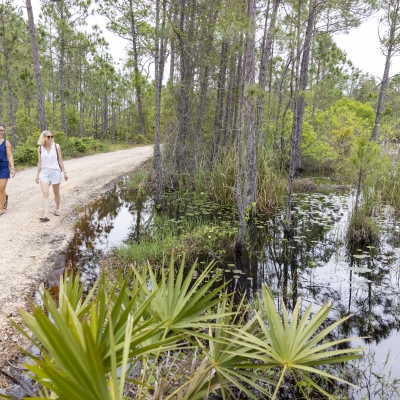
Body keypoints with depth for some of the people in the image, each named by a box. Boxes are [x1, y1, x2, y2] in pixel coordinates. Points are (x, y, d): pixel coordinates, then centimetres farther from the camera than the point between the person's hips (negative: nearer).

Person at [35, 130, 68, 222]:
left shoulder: (56, 146, -1)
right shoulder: (40, 148, 2)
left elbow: (60, 160, 3)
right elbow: (40, 162, 7)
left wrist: (64, 172, 2)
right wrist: (37, 175, 6)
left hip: (55, 171, 0)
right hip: (44, 172, 0)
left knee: (56, 192, 12)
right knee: (45, 193, -11)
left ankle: (57, 209, 35)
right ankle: (45, 215, -17)